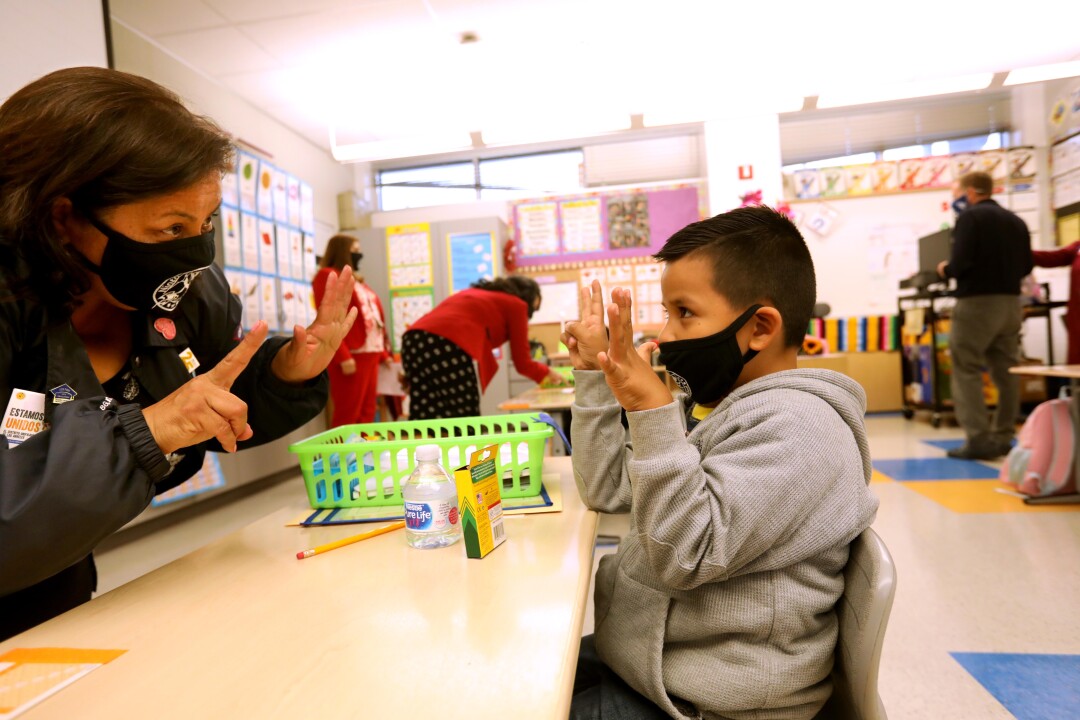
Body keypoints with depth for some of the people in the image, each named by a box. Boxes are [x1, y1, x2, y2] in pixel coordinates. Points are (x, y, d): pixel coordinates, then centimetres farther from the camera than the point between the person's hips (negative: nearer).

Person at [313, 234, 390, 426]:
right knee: (348, 415, -8)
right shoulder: (327, 276, -1)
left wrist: (383, 353, 17)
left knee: (367, 413, 8)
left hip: (370, 353, 8)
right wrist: (343, 357, -21)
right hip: (351, 356, -8)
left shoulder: (358, 281, 25)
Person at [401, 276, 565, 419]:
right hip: (447, 345, -8)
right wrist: (547, 373, 37)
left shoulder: (475, 292, 33)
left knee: (425, 420, 6)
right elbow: (522, 363, 20)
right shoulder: (516, 304, 15)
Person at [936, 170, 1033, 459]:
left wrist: (945, 270, 2)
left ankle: (979, 440, -7)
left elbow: (960, 263, -18)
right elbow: (1026, 266, 13)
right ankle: (1002, 437, 19)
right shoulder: (1016, 221, 11)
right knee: (1005, 371, 13)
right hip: (1010, 302, 7)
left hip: (977, 302, -7)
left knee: (966, 370, -2)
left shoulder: (969, 217, -9)